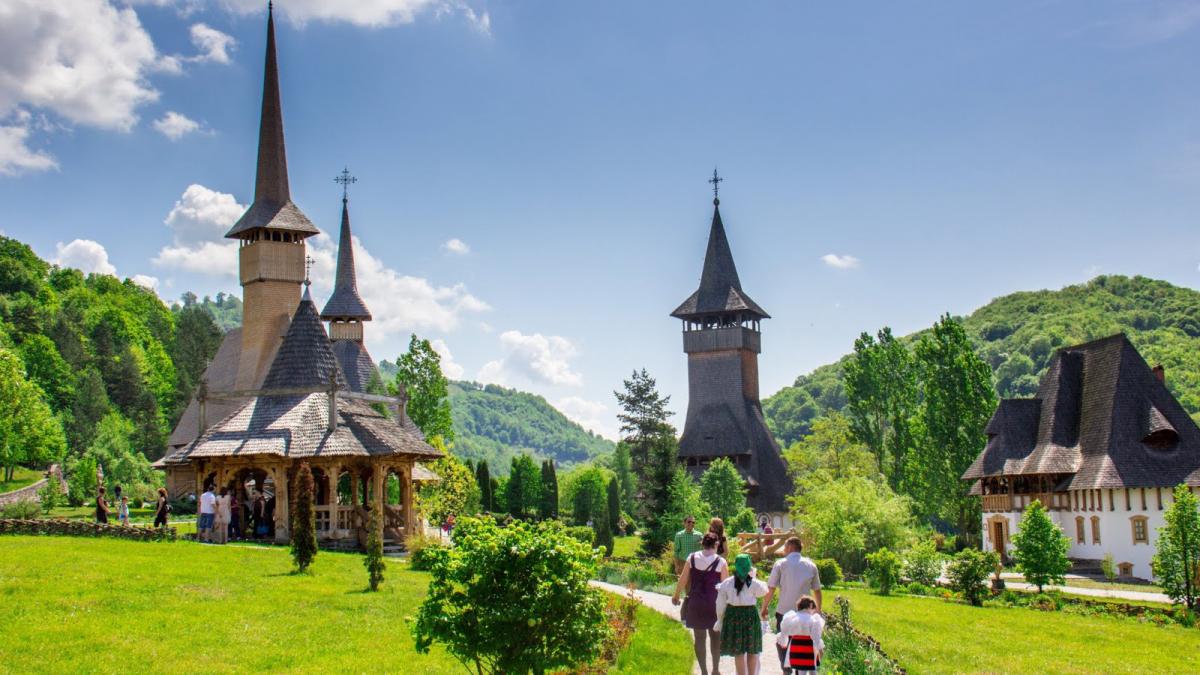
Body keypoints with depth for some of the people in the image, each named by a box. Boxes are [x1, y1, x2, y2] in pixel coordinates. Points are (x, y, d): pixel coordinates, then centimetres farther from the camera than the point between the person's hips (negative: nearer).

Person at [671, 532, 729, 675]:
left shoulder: (692, 558, -3)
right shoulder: (721, 562, -9)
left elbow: (682, 580, 3)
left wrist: (676, 596, 17)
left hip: (696, 604, 1)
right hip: (714, 604, -1)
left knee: (699, 637, 10)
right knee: (715, 636, 14)